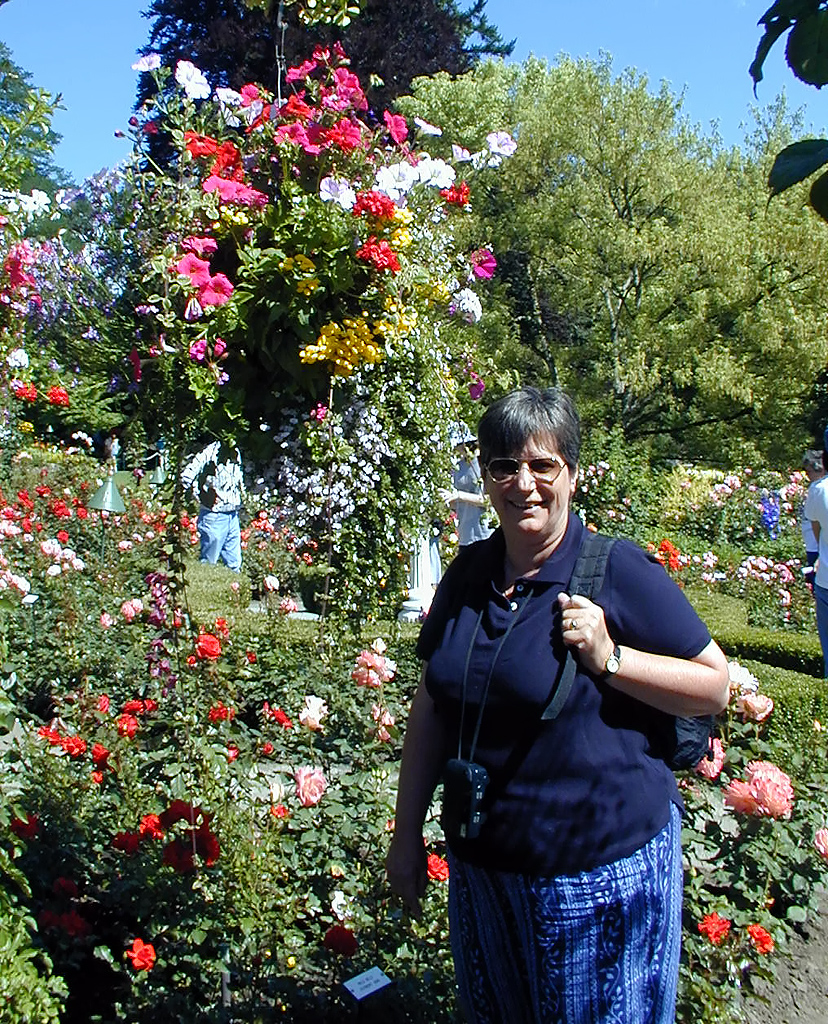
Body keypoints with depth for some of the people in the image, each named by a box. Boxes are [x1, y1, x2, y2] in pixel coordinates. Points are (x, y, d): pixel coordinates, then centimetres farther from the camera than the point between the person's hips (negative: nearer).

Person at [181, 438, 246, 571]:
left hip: (233, 515, 7)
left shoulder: (236, 453, 10)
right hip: (214, 516, -7)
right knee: (209, 563, 3)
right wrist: (202, 498, -10)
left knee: (234, 564, 12)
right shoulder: (210, 453, -15)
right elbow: (186, 477, -20)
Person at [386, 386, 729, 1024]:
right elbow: (432, 707, 8)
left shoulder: (619, 571, -15)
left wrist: (608, 658, -23)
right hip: (481, 863, 5)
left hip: (603, 868, -4)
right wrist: (407, 832, 10)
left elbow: (715, 686, -9)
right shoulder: (468, 574, 0)